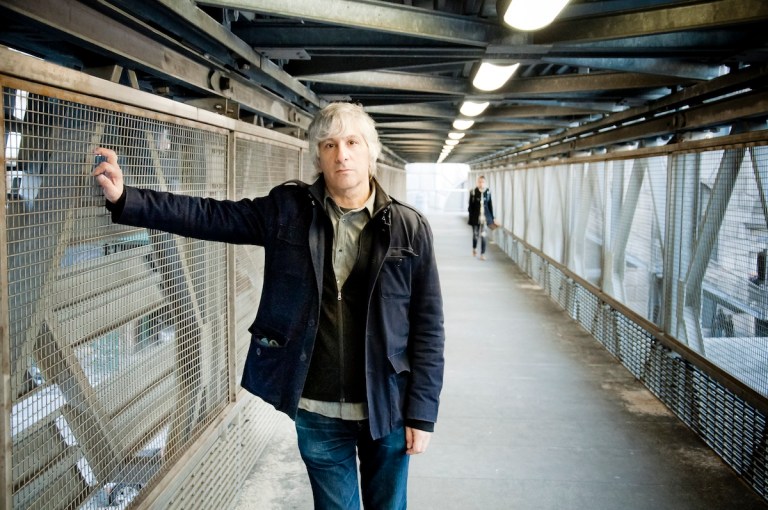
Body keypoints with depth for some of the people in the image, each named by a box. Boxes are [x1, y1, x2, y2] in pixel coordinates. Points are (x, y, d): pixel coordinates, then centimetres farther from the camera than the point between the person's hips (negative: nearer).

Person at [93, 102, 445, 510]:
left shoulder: (409, 228, -6)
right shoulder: (288, 210, -2)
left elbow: (427, 326, -4)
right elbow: (208, 216, -5)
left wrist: (422, 413, -5)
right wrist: (125, 200, -17)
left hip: (387, 411, 0)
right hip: (317, 413, 1)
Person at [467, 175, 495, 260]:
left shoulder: (488, 192, 1)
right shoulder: (473, 192, -6)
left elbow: (490, 205, 6)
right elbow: (471, 205, -2)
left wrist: (492, 217, 7)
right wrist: (470, 217, -4)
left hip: (485, 217, 1)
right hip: (476, 217, -1)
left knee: (484, 236, -3)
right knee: (475, 235, 10)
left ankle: (483, 254, 6)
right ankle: (474, 249, 38)